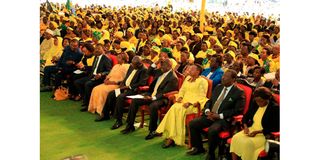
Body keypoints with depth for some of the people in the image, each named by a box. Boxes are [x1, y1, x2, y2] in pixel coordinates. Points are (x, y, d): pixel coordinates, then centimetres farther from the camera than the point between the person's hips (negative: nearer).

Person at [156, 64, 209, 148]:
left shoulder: (202, 81, 1)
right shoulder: (187, 78, 24)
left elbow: (201, 96, -8)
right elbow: (182, 90, 26)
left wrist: (190, 103, -19)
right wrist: (180, 97, 3)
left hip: (194, 104, -6)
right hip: (183, 102, 6)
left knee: (179, 109, -32)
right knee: (173, 108, -26)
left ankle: (173, 137, -27)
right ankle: (170, 136, -30)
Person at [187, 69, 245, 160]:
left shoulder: (239, 92, -7)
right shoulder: (218, 87, 13)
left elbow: (238, 110, -12)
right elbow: (209, 101, 19)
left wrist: (219, 115, -17)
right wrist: (207, 111, -4)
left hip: (223, 119, -7)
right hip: (210, 115, 7)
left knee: (212, 131, -34)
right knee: (192, 123, -8)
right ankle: (198, 147, 11)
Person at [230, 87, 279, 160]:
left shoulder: (275, 108, -10)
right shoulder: (254, 103, 6)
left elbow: (275, 128, -12)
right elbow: (246, 116, 16)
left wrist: (257, 132, -20)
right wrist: (245, 126, -6)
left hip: (264, 134, -6)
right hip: (251, 130, 6)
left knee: (247, 143, -31)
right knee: (235, 138, -20)